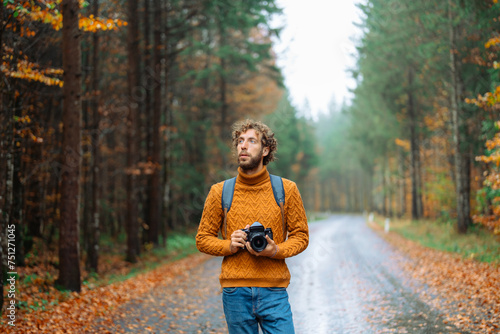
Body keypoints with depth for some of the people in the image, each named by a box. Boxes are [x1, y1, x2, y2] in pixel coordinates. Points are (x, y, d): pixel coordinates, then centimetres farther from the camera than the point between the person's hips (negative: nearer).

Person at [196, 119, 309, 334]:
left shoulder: (287, 190, 4)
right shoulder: (220, 192, 4)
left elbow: (300, 236, 8)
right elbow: (203, 239, 9)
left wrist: (276, 251, -11)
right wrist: (229, 245, -10)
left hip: (274, 292, 0)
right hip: (235, 291, 1)